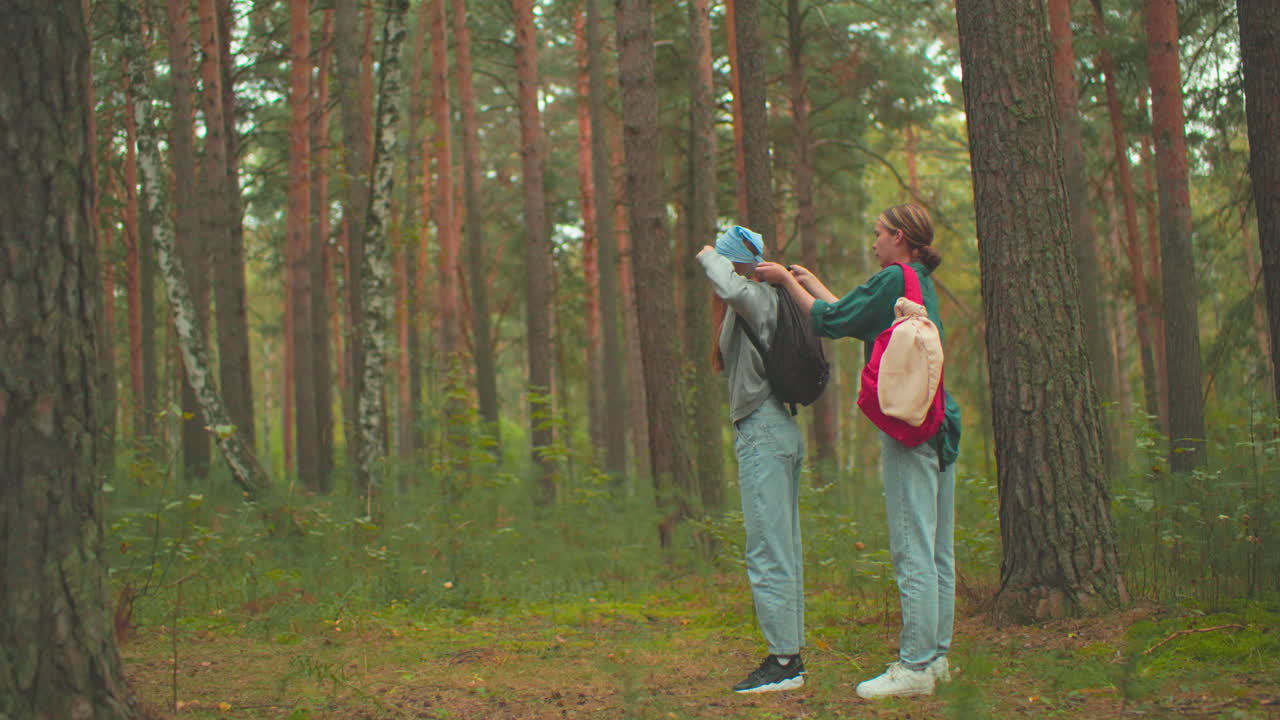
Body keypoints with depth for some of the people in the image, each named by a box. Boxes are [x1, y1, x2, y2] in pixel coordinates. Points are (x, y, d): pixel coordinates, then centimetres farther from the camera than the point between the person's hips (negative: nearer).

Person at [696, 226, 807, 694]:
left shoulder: (755, 297, -11)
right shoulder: (759, 302, 16)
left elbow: (731, 286, -35)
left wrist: (709, 256, -15)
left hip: (763, 434, -10)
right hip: (782, 431, 10)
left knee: (767, 552, -9)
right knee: (785, 550, 12)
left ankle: (782, 660, -8)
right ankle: (792, 653, 18)